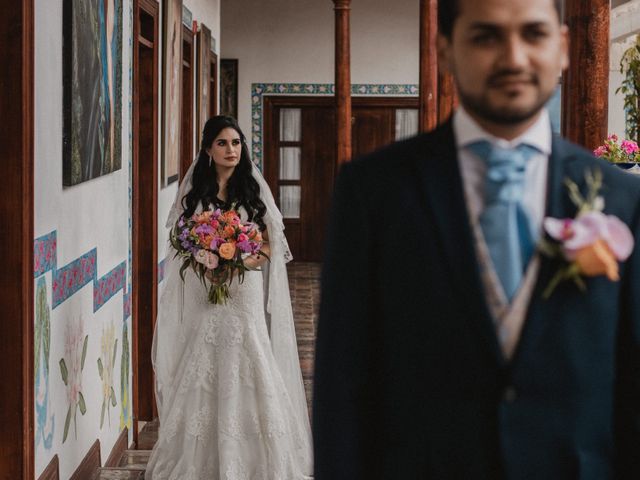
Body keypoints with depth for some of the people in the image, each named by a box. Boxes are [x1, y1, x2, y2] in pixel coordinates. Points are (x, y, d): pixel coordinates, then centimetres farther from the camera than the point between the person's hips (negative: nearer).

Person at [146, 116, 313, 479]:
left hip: (244, 295, -1)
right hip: (203, 296, 1)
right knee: (202, 375, 1)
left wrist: (246, 260, -14)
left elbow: (269, 246, 5)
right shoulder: (193, 191, 6)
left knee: (246, 373, -4)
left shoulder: (252, 190, 5)